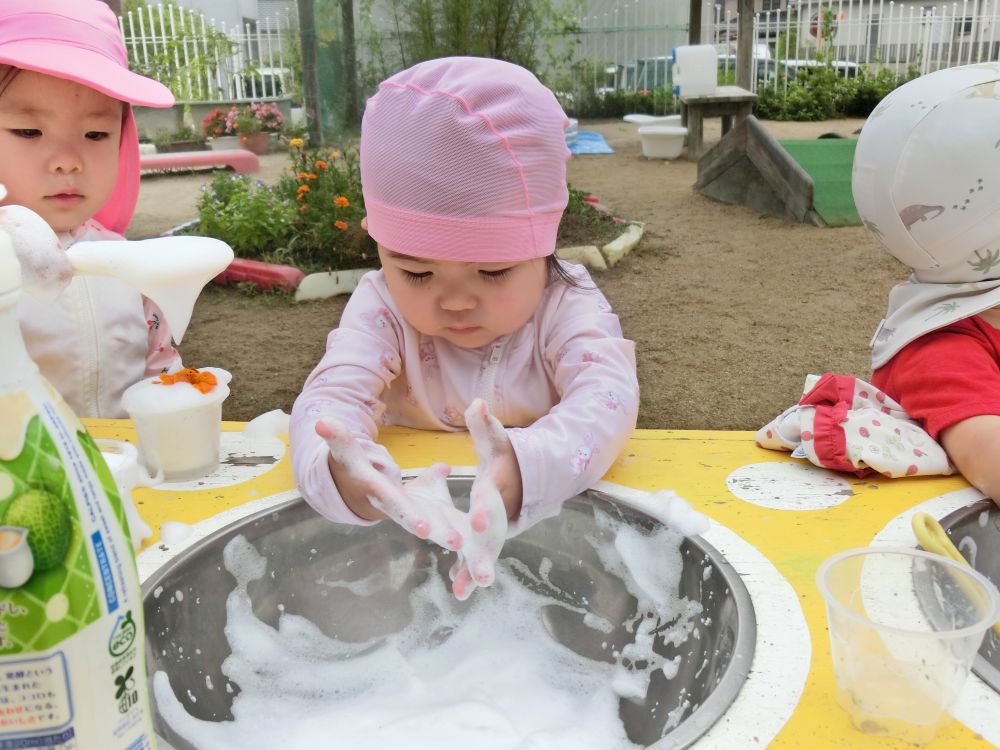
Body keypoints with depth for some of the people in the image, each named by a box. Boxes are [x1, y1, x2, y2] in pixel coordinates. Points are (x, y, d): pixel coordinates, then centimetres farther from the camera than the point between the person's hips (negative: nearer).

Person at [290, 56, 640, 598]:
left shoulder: (569, 307, -13)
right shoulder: (382, 308, -10)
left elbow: (605, 397, -29)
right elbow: (332, 394, -24)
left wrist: (522, 472, -50)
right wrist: (338, 476, -48)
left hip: (557, 521, -1)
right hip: (408, 533, 2)